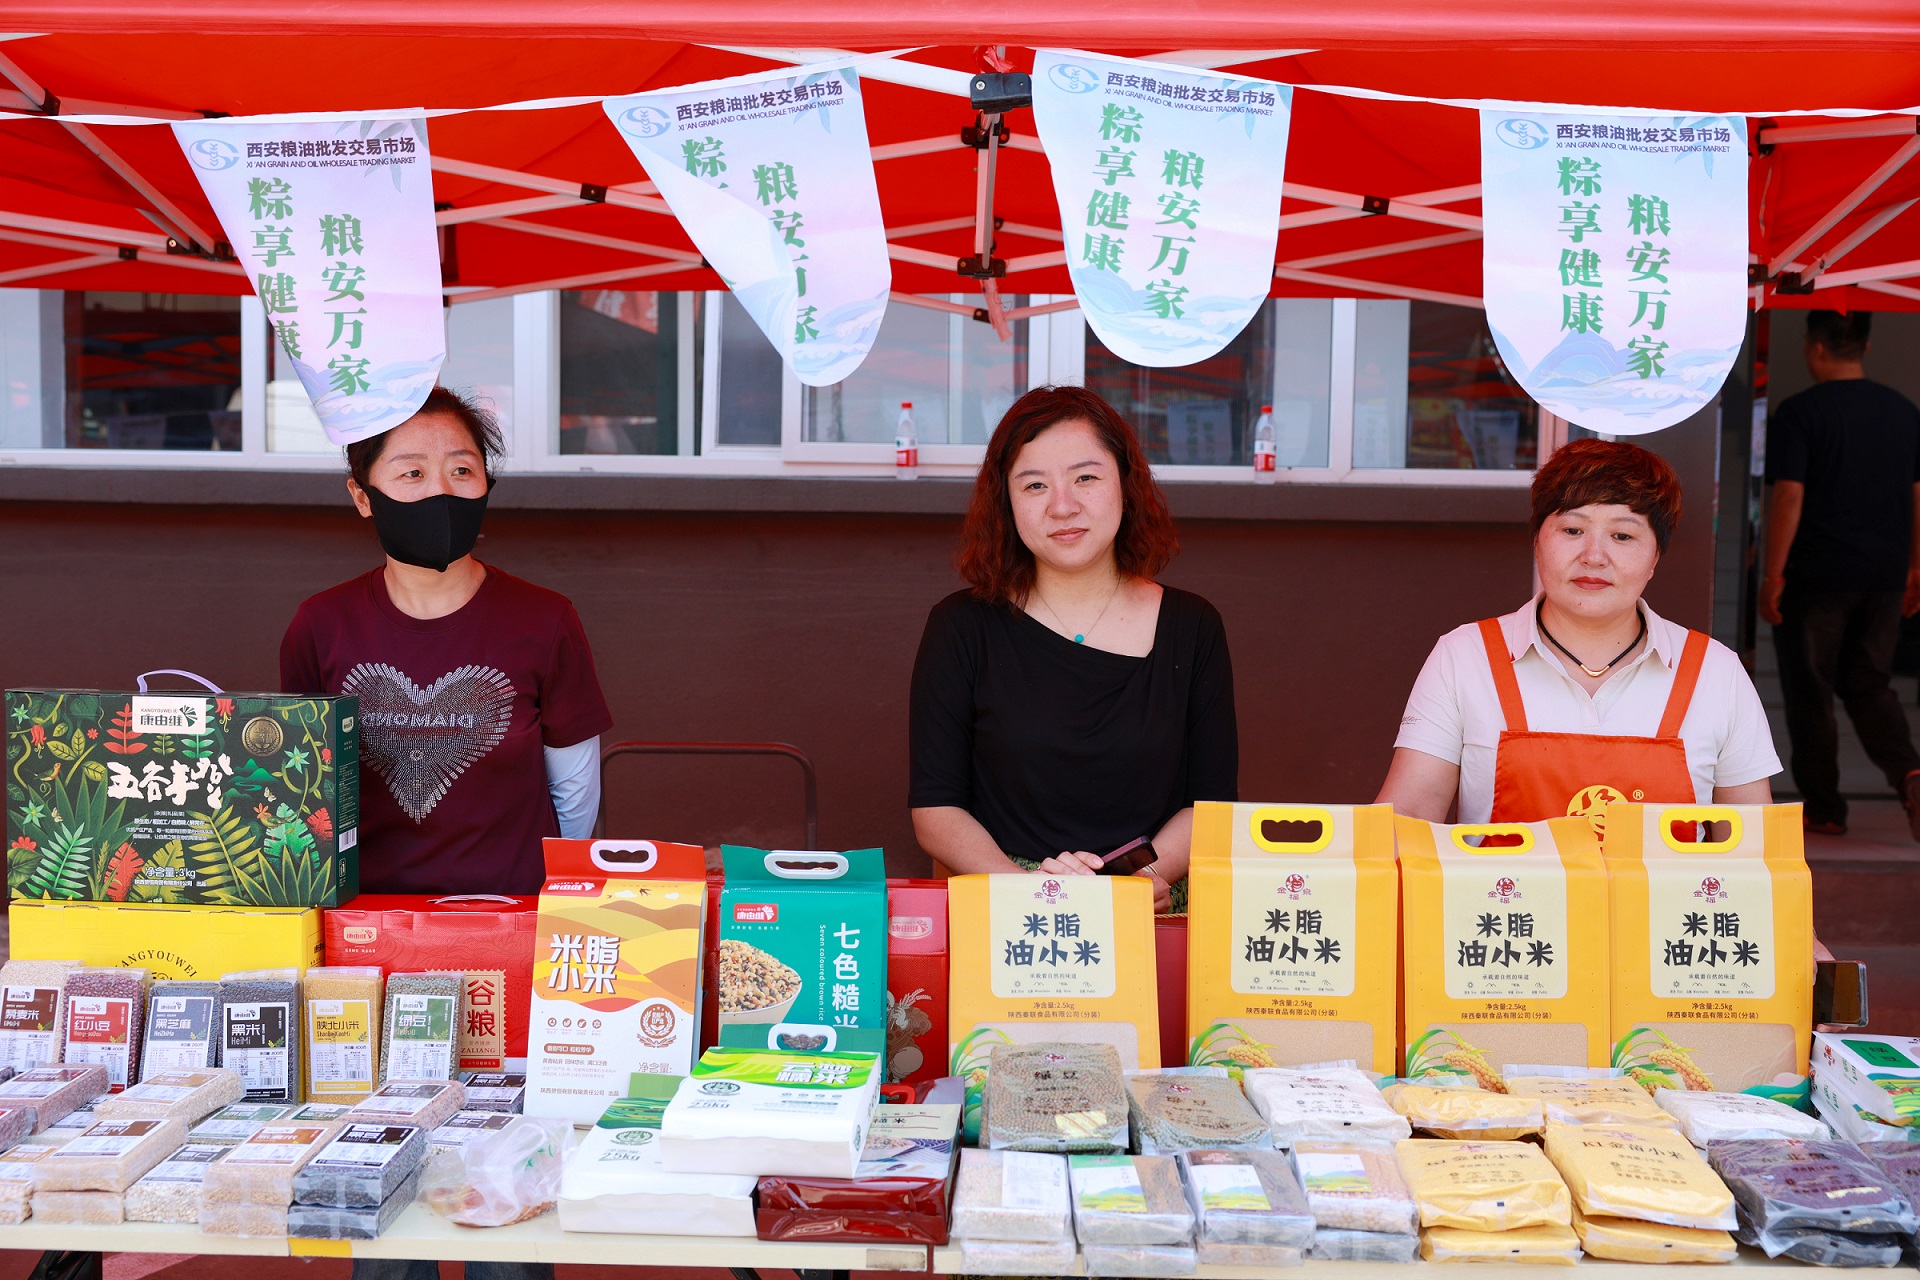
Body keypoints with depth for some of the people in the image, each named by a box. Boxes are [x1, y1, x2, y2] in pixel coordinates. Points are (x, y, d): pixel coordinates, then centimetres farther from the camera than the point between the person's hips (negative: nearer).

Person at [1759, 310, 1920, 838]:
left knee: (1810, 695, 6)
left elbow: (1788, 498, -15)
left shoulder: (1799, 412, -10)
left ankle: (1823, 809, 12)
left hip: (1815, 576, -5)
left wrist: (1773, 575, -11)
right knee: (1868, 684, 16)